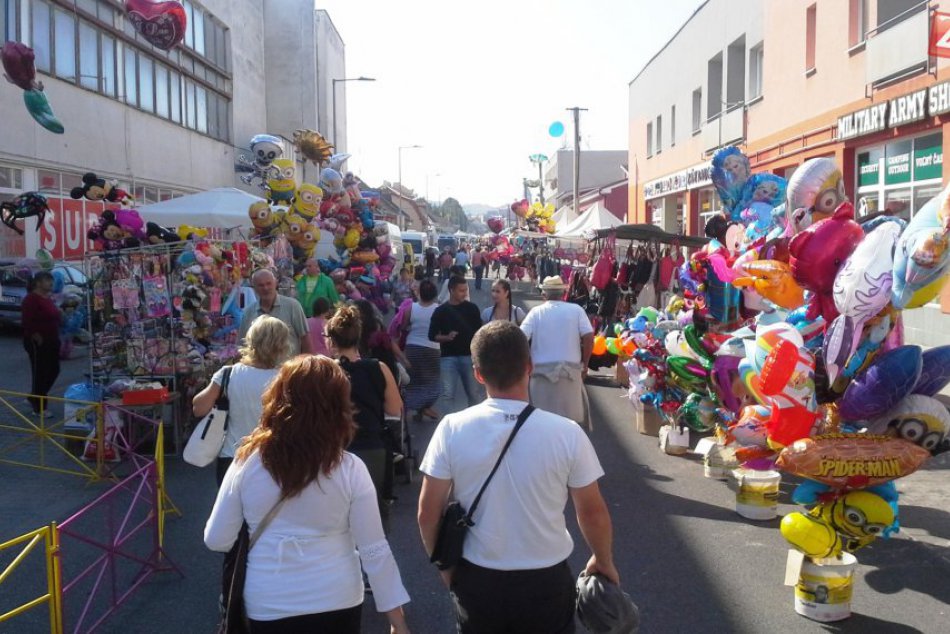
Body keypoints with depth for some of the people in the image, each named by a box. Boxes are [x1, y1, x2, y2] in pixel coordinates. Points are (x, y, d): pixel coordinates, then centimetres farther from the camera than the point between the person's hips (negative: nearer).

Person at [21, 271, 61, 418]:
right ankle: (39, 408, 9)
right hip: (37, 343, -9)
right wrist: (36, 337, -19)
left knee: (53, 370, 14)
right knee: (40, 373, -1)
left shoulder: (47, 298, 14)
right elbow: (27, 321, -21)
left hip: (51, 341, 10)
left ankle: (34, 397, 32)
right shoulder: (31, 299, -15)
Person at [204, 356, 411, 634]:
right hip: (338, 601, 0)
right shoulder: (350, 470, -14)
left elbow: (216, 540, -3)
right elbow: (374, 551, -11)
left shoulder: (248, 461, -12)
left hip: (268, 605, 1)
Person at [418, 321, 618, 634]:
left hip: (477, 581, 1)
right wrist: (604, 561, 14)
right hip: (546, 582, 0)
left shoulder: (451, 429, -14)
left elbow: (428, 512, -8)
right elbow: (592, 511, -5)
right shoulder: (567, 433, -16)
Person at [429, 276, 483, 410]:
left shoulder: (472, 308, 5)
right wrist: (446, 337, -16)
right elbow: (432, 335, 2)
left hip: (469, 355, 1)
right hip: (448, 357, -1)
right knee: (448, 394, -3)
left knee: (474, 393, 6)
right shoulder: (440, 311, 1)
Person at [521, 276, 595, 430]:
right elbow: (589, 337, -6)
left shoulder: (536, 312, 0)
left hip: (542, 370, 0)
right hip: (570, 370, 0)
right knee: (572, 415, 12)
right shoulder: (576, 310, 2)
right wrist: (584, 363, 6)